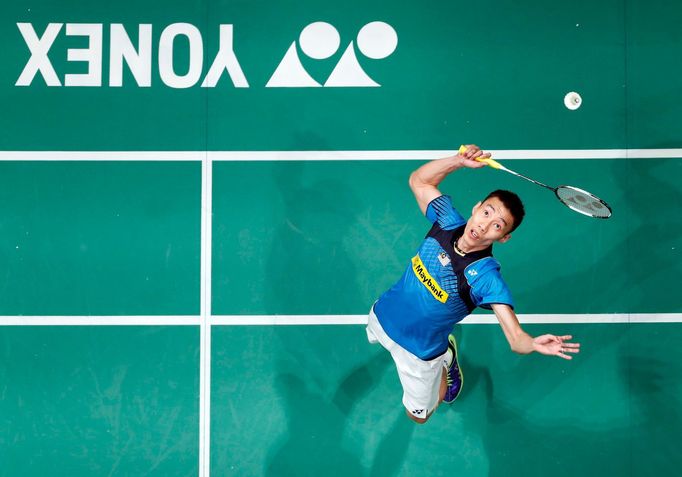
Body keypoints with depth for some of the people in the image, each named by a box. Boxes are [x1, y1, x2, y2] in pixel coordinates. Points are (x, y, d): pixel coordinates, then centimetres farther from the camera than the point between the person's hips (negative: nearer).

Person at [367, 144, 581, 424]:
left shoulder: (486, 277, -35)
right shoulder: (449, 221, -20)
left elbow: (515, 338, -43)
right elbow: (418, 180, -5)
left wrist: (533, 344, -68)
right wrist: (459, 160, -21)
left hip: (419, 353, -4)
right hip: (383, 316, 5)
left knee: (419, 415, 17)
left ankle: (447, 360, 42)